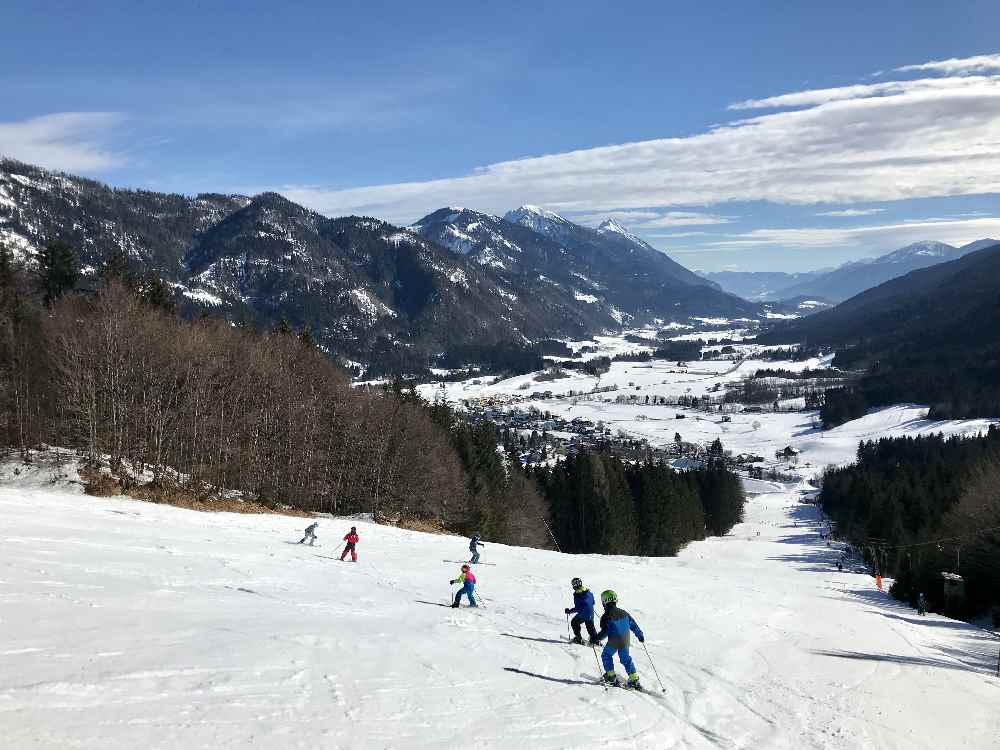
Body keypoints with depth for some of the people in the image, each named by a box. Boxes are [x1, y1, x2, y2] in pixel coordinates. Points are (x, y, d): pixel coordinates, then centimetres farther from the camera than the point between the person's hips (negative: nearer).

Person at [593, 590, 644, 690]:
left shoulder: (606, 617, -14)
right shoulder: (624, 613, 2)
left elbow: (604, 632, -16)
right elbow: (634, 625, 9)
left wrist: (596, 639, -4)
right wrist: (640, 636, 20)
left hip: (613, 642, -5)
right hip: (625, 642, 5)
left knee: (606, 655, 19)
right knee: (626, 659, 17)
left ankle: (611, 676, 17)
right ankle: (634, 679, 10)